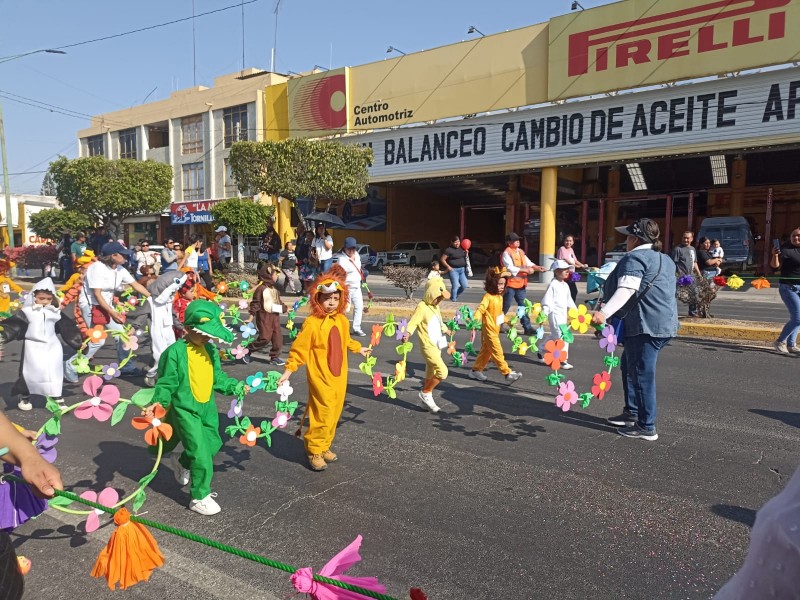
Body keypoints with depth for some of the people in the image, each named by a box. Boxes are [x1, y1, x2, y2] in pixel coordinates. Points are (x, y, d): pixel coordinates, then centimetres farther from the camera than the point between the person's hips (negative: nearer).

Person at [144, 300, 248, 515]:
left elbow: (217, 377, 14)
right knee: (201, 454, -5)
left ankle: (183, 464, 47)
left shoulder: (210, 350, 4)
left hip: (207, 407, 7)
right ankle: (200, 497, 13)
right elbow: (166, 383, -14)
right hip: (185, 409, -7)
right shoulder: (175, 352, -17)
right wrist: (159, 402, -28)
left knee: (213, 444, 18)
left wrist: (235, 386, 8)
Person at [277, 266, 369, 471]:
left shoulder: (342, 321, 3)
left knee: (334, 414, 15)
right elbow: (299, 349, -12)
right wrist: (288, 371, -14)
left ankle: (325, 446, 32)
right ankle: (314, 450, 17)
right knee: (322, 414, -2)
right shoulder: (311, 323, -16)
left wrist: (359, 348, 35)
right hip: (321, 378, -6)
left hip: (339, 377, 6)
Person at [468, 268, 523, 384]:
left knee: (486, 351, 16)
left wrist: (506, 320, 32)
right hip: (489, 330, -9)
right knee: (497, 352, -7)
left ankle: (476, 370, 26)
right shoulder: (488, 296, -15)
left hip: (495, 329, 9)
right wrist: (475, 320, -41)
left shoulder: (500, 297, 11)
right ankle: (508, 373, -7)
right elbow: (481, 308, -27)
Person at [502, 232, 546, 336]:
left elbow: (528, 262, 10)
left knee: (523, 305, 6)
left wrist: (537, 267, -8)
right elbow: (510, 268, -21)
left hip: (520, 283, 7)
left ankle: (527, 327, 7)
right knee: (505, 306, 3)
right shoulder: (506, 253, -11)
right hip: (510, 284, -7)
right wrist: (526, 270, -21)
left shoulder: (520, 251, 13)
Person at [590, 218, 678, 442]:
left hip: (646, 325, -10)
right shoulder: (663, 259, 20)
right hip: (664, 323, 10)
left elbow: (626, 289, -25)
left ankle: (646, 428, 4)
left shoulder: (634, 258, -10)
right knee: (629, 364, 21)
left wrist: (605, 312, -35)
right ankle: (632, 413, 29)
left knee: (642, 374, -3)